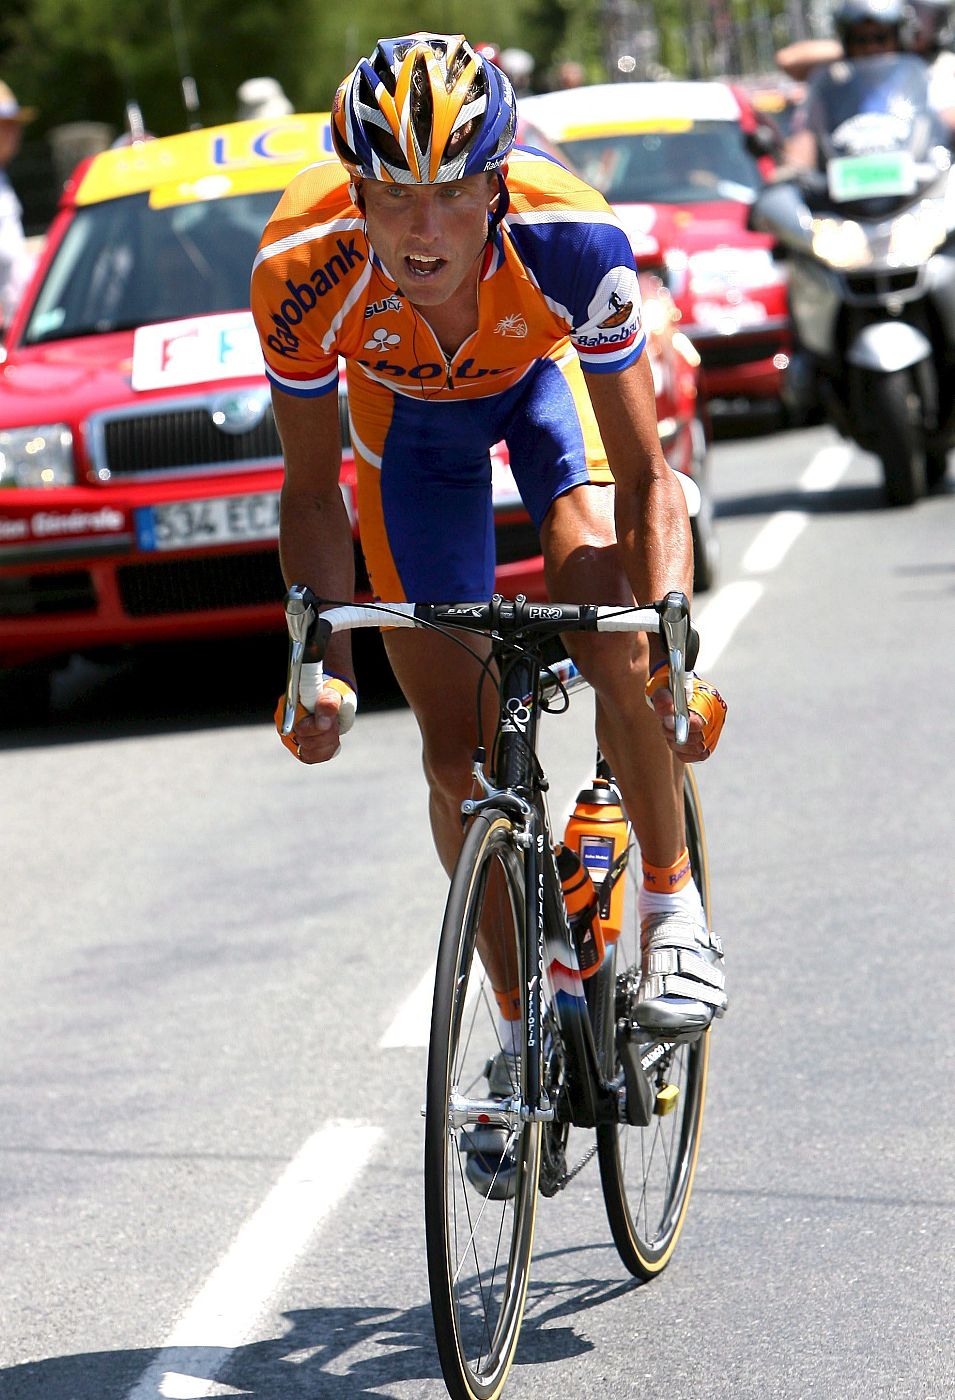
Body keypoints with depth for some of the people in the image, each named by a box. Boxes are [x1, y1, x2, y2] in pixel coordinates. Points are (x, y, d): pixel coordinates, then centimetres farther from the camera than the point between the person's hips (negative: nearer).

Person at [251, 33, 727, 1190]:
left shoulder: (570, 242, -40)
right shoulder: (305, 267, -36)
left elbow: (641, 475, -32)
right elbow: (313, 489, -21)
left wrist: (676, 645, -44)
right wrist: (321, 659, -33)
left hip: (548, 378, -1)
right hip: (410, 417, 1)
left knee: (603, 616, -29)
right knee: (456, 758, -1)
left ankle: (673, 913, -9)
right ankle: (522, 1030, 16)